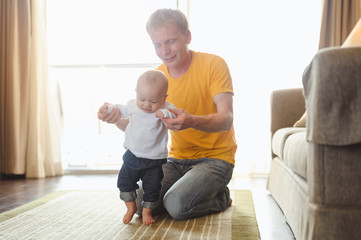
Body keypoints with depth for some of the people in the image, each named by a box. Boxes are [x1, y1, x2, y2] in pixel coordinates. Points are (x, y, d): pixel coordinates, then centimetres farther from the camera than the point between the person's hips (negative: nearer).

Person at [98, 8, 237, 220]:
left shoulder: (213, 65, -12)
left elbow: (226, 119, -23)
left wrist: (192, 121, -45)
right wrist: (117, 117, -25)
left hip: (215, 157, -5)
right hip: (177, 158, 5)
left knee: (177, 205, -27)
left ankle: (221, 197, 4)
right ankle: (184, 187, 13)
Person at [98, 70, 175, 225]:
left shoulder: (167, 109, -18)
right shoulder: (133, 105, -4)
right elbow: (122, 110, 18)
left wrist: (166, 114, -49)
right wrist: (110, 108, 8)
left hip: (154, 160, -3)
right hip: (132, 155, 4)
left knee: (152, 187, 6)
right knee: (124, 180, 9)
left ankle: (147, 211, 28)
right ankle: (131, 207, 30)